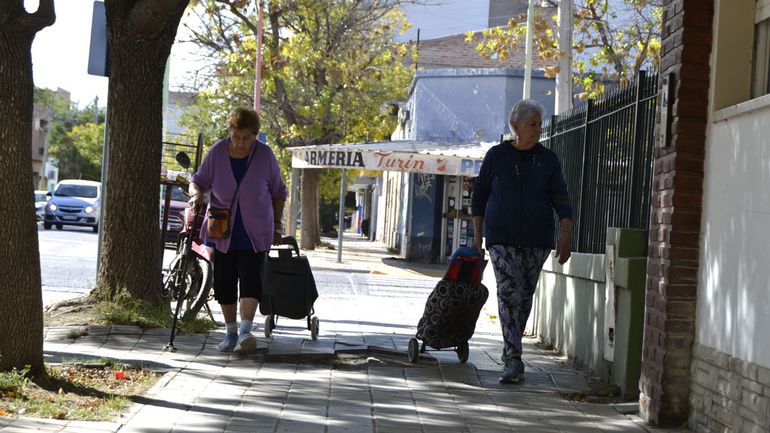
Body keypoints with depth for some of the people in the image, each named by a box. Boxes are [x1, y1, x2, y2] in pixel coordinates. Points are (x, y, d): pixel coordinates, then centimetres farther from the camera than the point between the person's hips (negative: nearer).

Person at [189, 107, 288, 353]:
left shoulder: (264, 155, -8)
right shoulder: (217, 152, -6)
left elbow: (278, 192, 5)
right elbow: (198, 181, 4)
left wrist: (277, 226, 7)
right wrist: (197, 193, -20)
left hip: (255, 233, -2)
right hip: (222, 231, 2)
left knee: (250, 280, -16)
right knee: (224, 283, 6)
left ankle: (245, 332, -25)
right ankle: (230, 332, 20)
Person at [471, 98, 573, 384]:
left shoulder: (548, 160, 5)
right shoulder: (496, 156, 2)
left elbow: (561, 200, 2)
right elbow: (479, 196, 9)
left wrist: (566, 236, -10)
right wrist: (477, 235, 6)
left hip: (536, 240, 2)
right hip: (502, 238, -2)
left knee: (525, 296, 9)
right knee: (509, 293, -13)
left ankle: (510, 350, 26)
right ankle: (514, 360, -17)